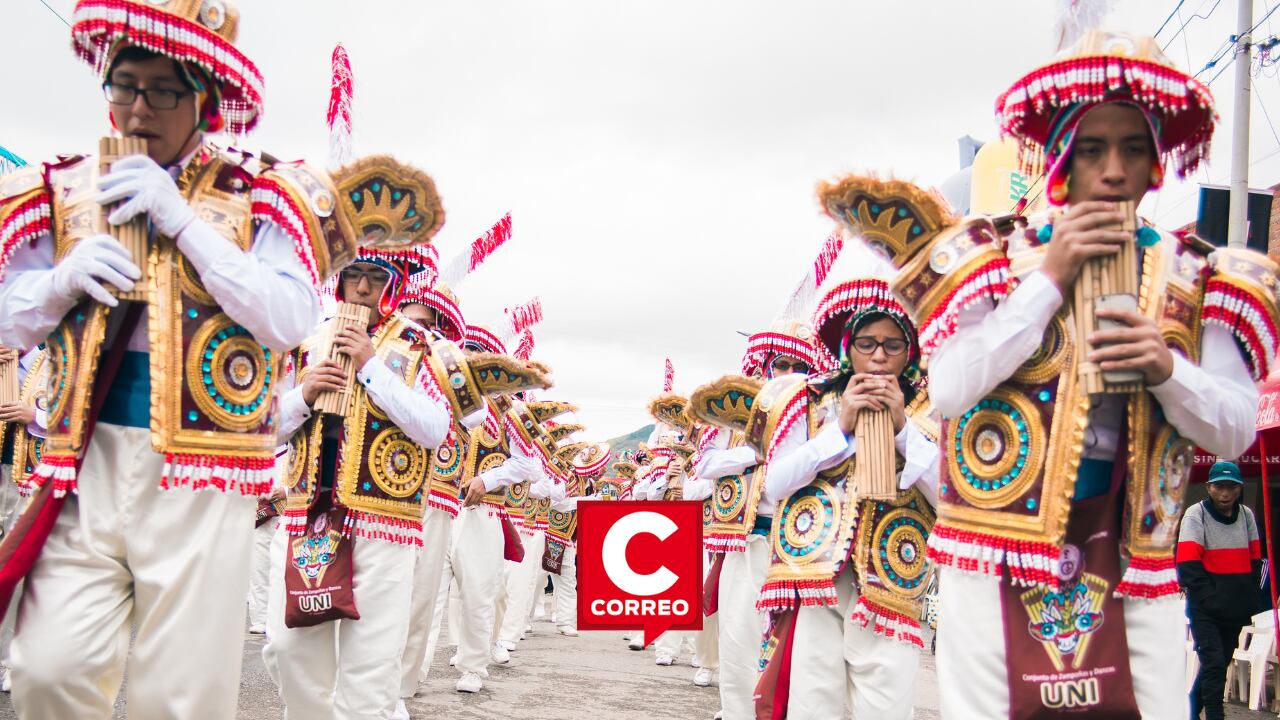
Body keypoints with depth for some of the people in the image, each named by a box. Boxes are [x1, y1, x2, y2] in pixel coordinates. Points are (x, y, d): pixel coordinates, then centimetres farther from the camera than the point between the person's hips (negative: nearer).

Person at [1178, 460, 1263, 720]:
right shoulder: (1196, 514, -9)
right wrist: (1209, 598, -19)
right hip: (1205, 608, -6)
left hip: (1235, 609, 6)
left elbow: (1254, 561, 13)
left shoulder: (1246, 515, 8)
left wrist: (1250, 599, 4)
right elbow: (1188, 564, -14)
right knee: (1213, 662, -14)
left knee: (1220, 663, 13)